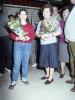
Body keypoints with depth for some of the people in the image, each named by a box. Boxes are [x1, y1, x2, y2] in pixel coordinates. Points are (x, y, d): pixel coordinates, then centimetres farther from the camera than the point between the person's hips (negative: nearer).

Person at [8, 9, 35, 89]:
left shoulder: (30, 26, 11)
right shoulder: (15, 24, 7)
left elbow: (33, 35, 5)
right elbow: (11, 35, 2)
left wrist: (27, 38, -14)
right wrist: (18, 38, -14)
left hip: (27, 45, 2)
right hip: (17, 44, -1)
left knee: (25, 62, 4)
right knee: (16, 63, -5)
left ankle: (24, 78, 19)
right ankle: (14, 81, 2)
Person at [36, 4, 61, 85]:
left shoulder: (54, 21, -2)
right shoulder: (40, 22, 14)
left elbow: (59, 32, -12)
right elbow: (37, 33, 13)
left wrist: (49, 35, -19)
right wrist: (41, 36, -9)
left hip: (51, 43, -5)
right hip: (43, 44, 6)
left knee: (51, 60, 0)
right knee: (45, 60, 13)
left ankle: (51, 77, 10)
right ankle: (47, 74, 30)